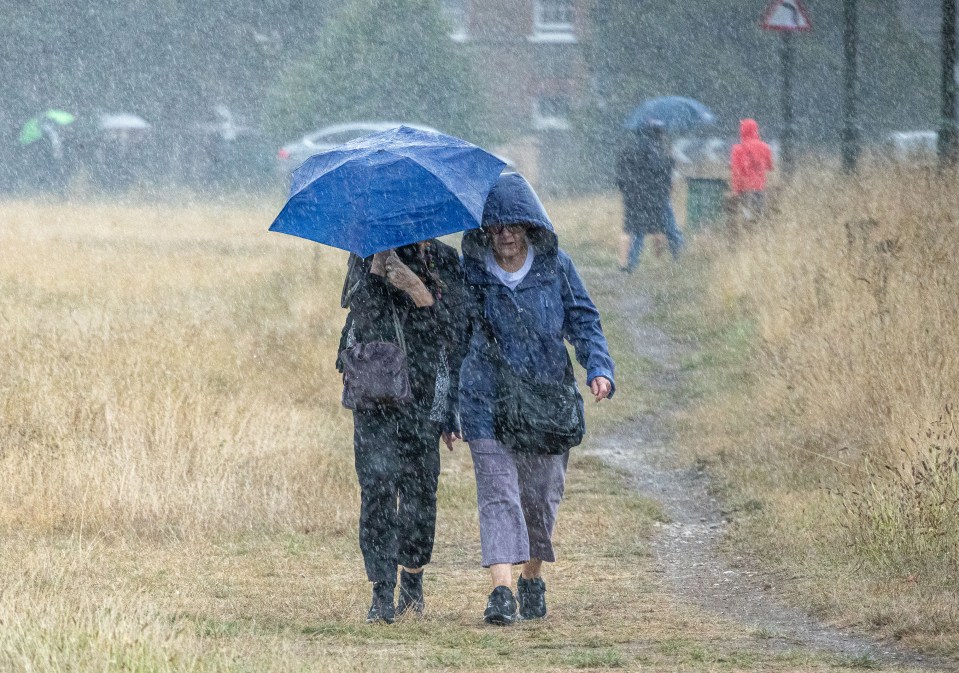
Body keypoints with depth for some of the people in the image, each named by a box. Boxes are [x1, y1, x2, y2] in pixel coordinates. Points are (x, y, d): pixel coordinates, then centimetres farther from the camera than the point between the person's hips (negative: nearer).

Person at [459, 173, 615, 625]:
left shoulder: (555, 266, 2)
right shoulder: (471, 270, 0)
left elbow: (583, 321, 5)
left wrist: (599, 368, -13)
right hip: (487, 398, -2)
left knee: (542, 493, 7)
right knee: (497, 490, -12)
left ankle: (533, 576, 28)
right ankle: (502, 590, -20)